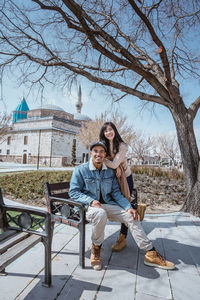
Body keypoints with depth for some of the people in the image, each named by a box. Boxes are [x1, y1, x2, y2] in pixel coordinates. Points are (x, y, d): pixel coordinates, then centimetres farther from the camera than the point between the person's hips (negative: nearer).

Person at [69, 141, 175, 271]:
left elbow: (116, 192, 7)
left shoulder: (110, 171, 8)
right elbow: (73, 192, -7)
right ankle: (96, 248, -10)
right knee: (101, 214, -37)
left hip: (107, 204, 5)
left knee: (131, 217, -11)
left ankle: (151, 253, -1)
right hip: (88, 206, -4)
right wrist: (91, 201, -23)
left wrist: (129, 207, -8)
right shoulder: (80, 170, -5)